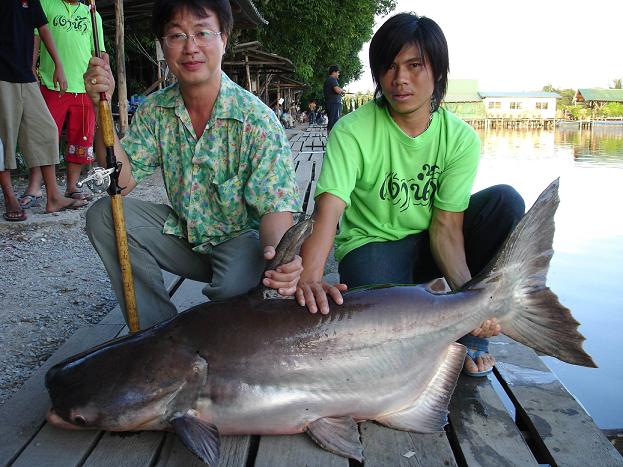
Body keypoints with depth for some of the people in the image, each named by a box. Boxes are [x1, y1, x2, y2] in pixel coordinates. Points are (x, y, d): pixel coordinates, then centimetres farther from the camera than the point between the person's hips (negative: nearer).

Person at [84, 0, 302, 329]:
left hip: (240, 235, -5)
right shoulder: (155, 110, -3)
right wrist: (102, 105, -18)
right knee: (104, 214, -14)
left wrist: (278, 253, -47)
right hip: (182, 233, 5)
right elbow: (122, 181, -8)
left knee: (237, 288, -36)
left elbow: (275, 209, -24)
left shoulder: (258, 120, -20)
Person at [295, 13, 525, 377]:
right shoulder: (353, 131, -18)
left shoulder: (461, 138, -9)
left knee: (505, 200, -20)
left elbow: (446, 224, -13)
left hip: (430, 244, 4)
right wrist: (310, 276, -51)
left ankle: (471, 332, -9)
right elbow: (329, 208, -31)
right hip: (371, 243, -3)